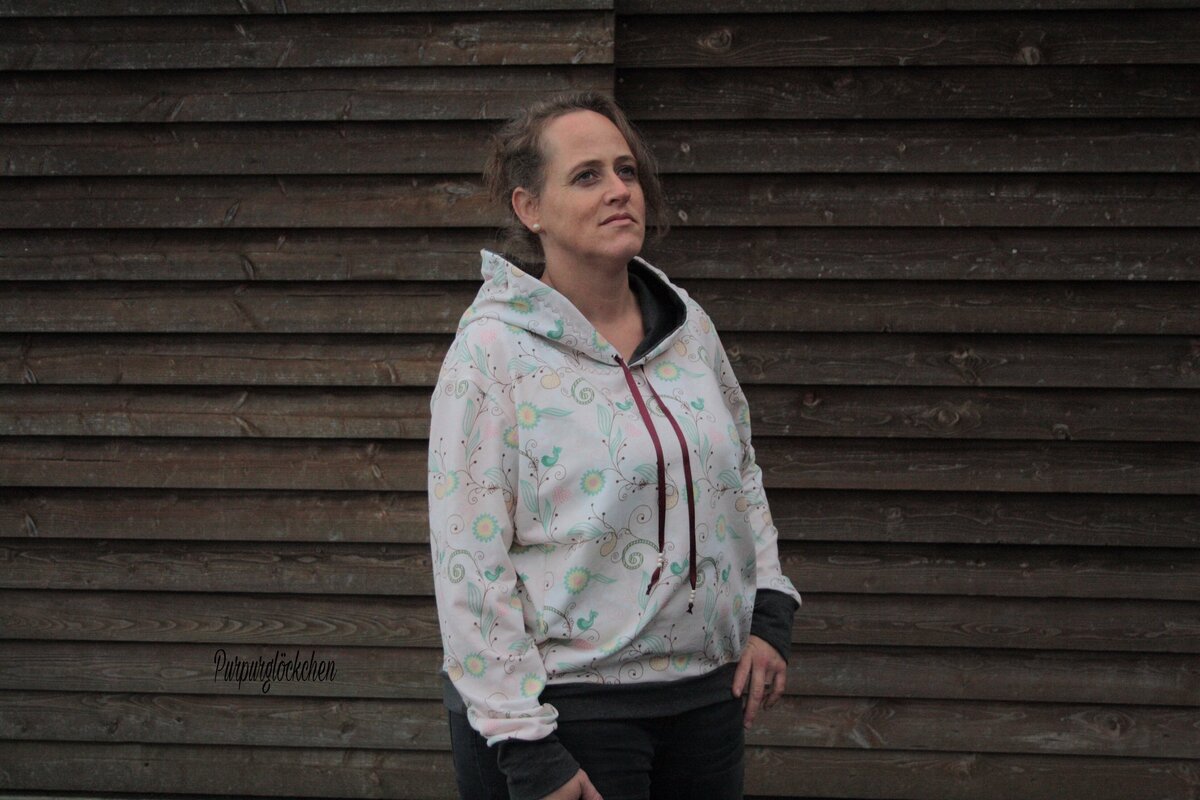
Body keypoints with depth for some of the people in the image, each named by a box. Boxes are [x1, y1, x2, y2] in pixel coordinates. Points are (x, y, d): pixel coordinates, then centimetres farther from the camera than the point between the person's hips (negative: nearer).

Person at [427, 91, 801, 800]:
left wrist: (770, 615, 7)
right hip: (563, 704, -5)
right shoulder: (492, 350, -12)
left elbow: (742, 475, 19)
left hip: (709, 687, 6)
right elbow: (469, 561, -14)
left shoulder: (689, 324, 6)